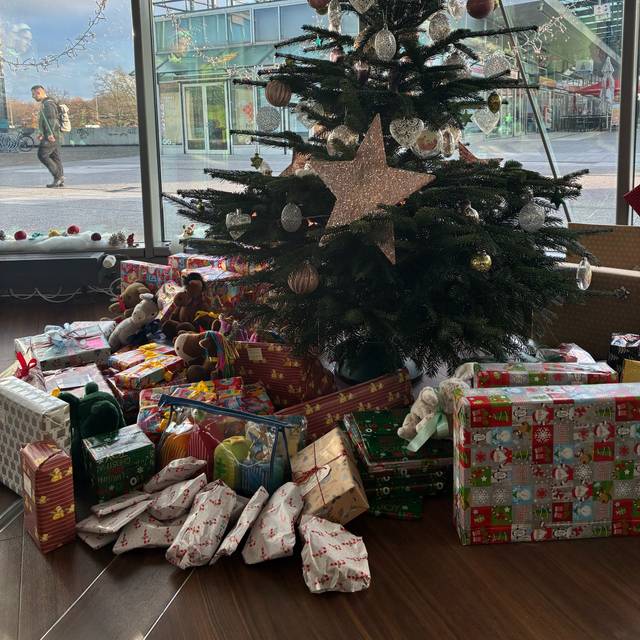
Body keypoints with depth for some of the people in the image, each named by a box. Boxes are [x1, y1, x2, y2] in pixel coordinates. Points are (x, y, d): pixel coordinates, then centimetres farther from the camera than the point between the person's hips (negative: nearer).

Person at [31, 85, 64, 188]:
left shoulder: (47, 103, -12)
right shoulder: (45, 103, 20)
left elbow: (51, 119, -23)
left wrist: (50, 134, -30)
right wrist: (41, 133, 29)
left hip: (51, 136, -10)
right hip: (53, 136, 10)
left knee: (42, 155, -8)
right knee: (55, 157, 7)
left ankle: (58, 176, -10)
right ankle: (60, 180, 6)